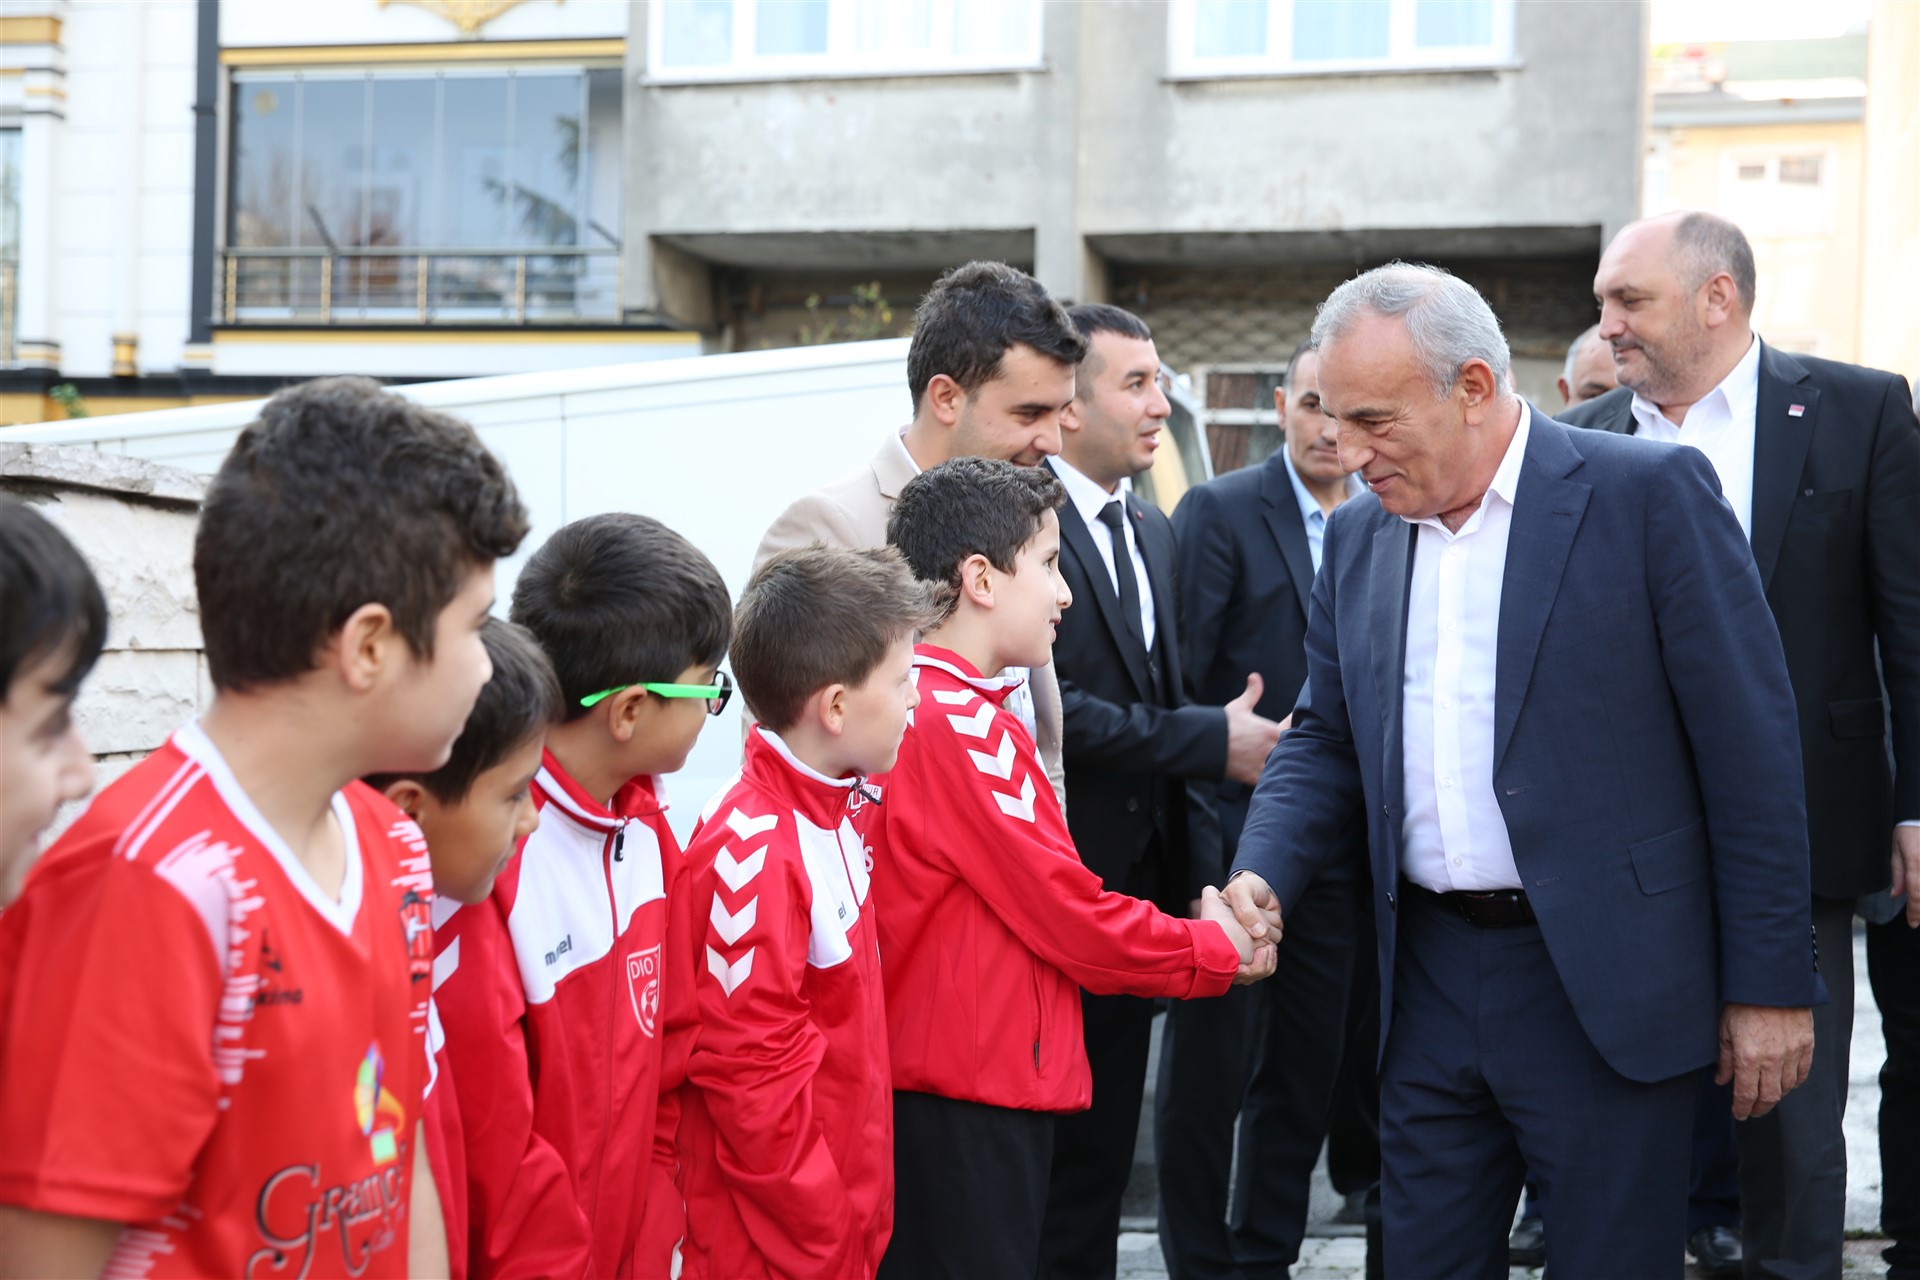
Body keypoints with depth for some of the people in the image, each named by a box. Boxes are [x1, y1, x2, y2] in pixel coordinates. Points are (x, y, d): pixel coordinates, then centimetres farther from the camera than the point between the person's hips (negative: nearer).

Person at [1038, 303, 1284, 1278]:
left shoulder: (1153, 530, 15)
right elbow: (1053, 709, -22)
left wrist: (1201, 865, 9)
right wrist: (1211, 739, -15)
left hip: (1145, 879, 8)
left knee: (1105, 1144, 15)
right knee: (1066, 1156, 1)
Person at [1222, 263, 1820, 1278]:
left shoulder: (1649, 493, -8)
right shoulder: (1359, 535, 10)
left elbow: (1751, 745, -9)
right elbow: (1326, 737, 17)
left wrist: (1769, 983, -10)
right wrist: (1262, 874, -4)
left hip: (1604, 988, -5)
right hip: (1428, 984, 5)